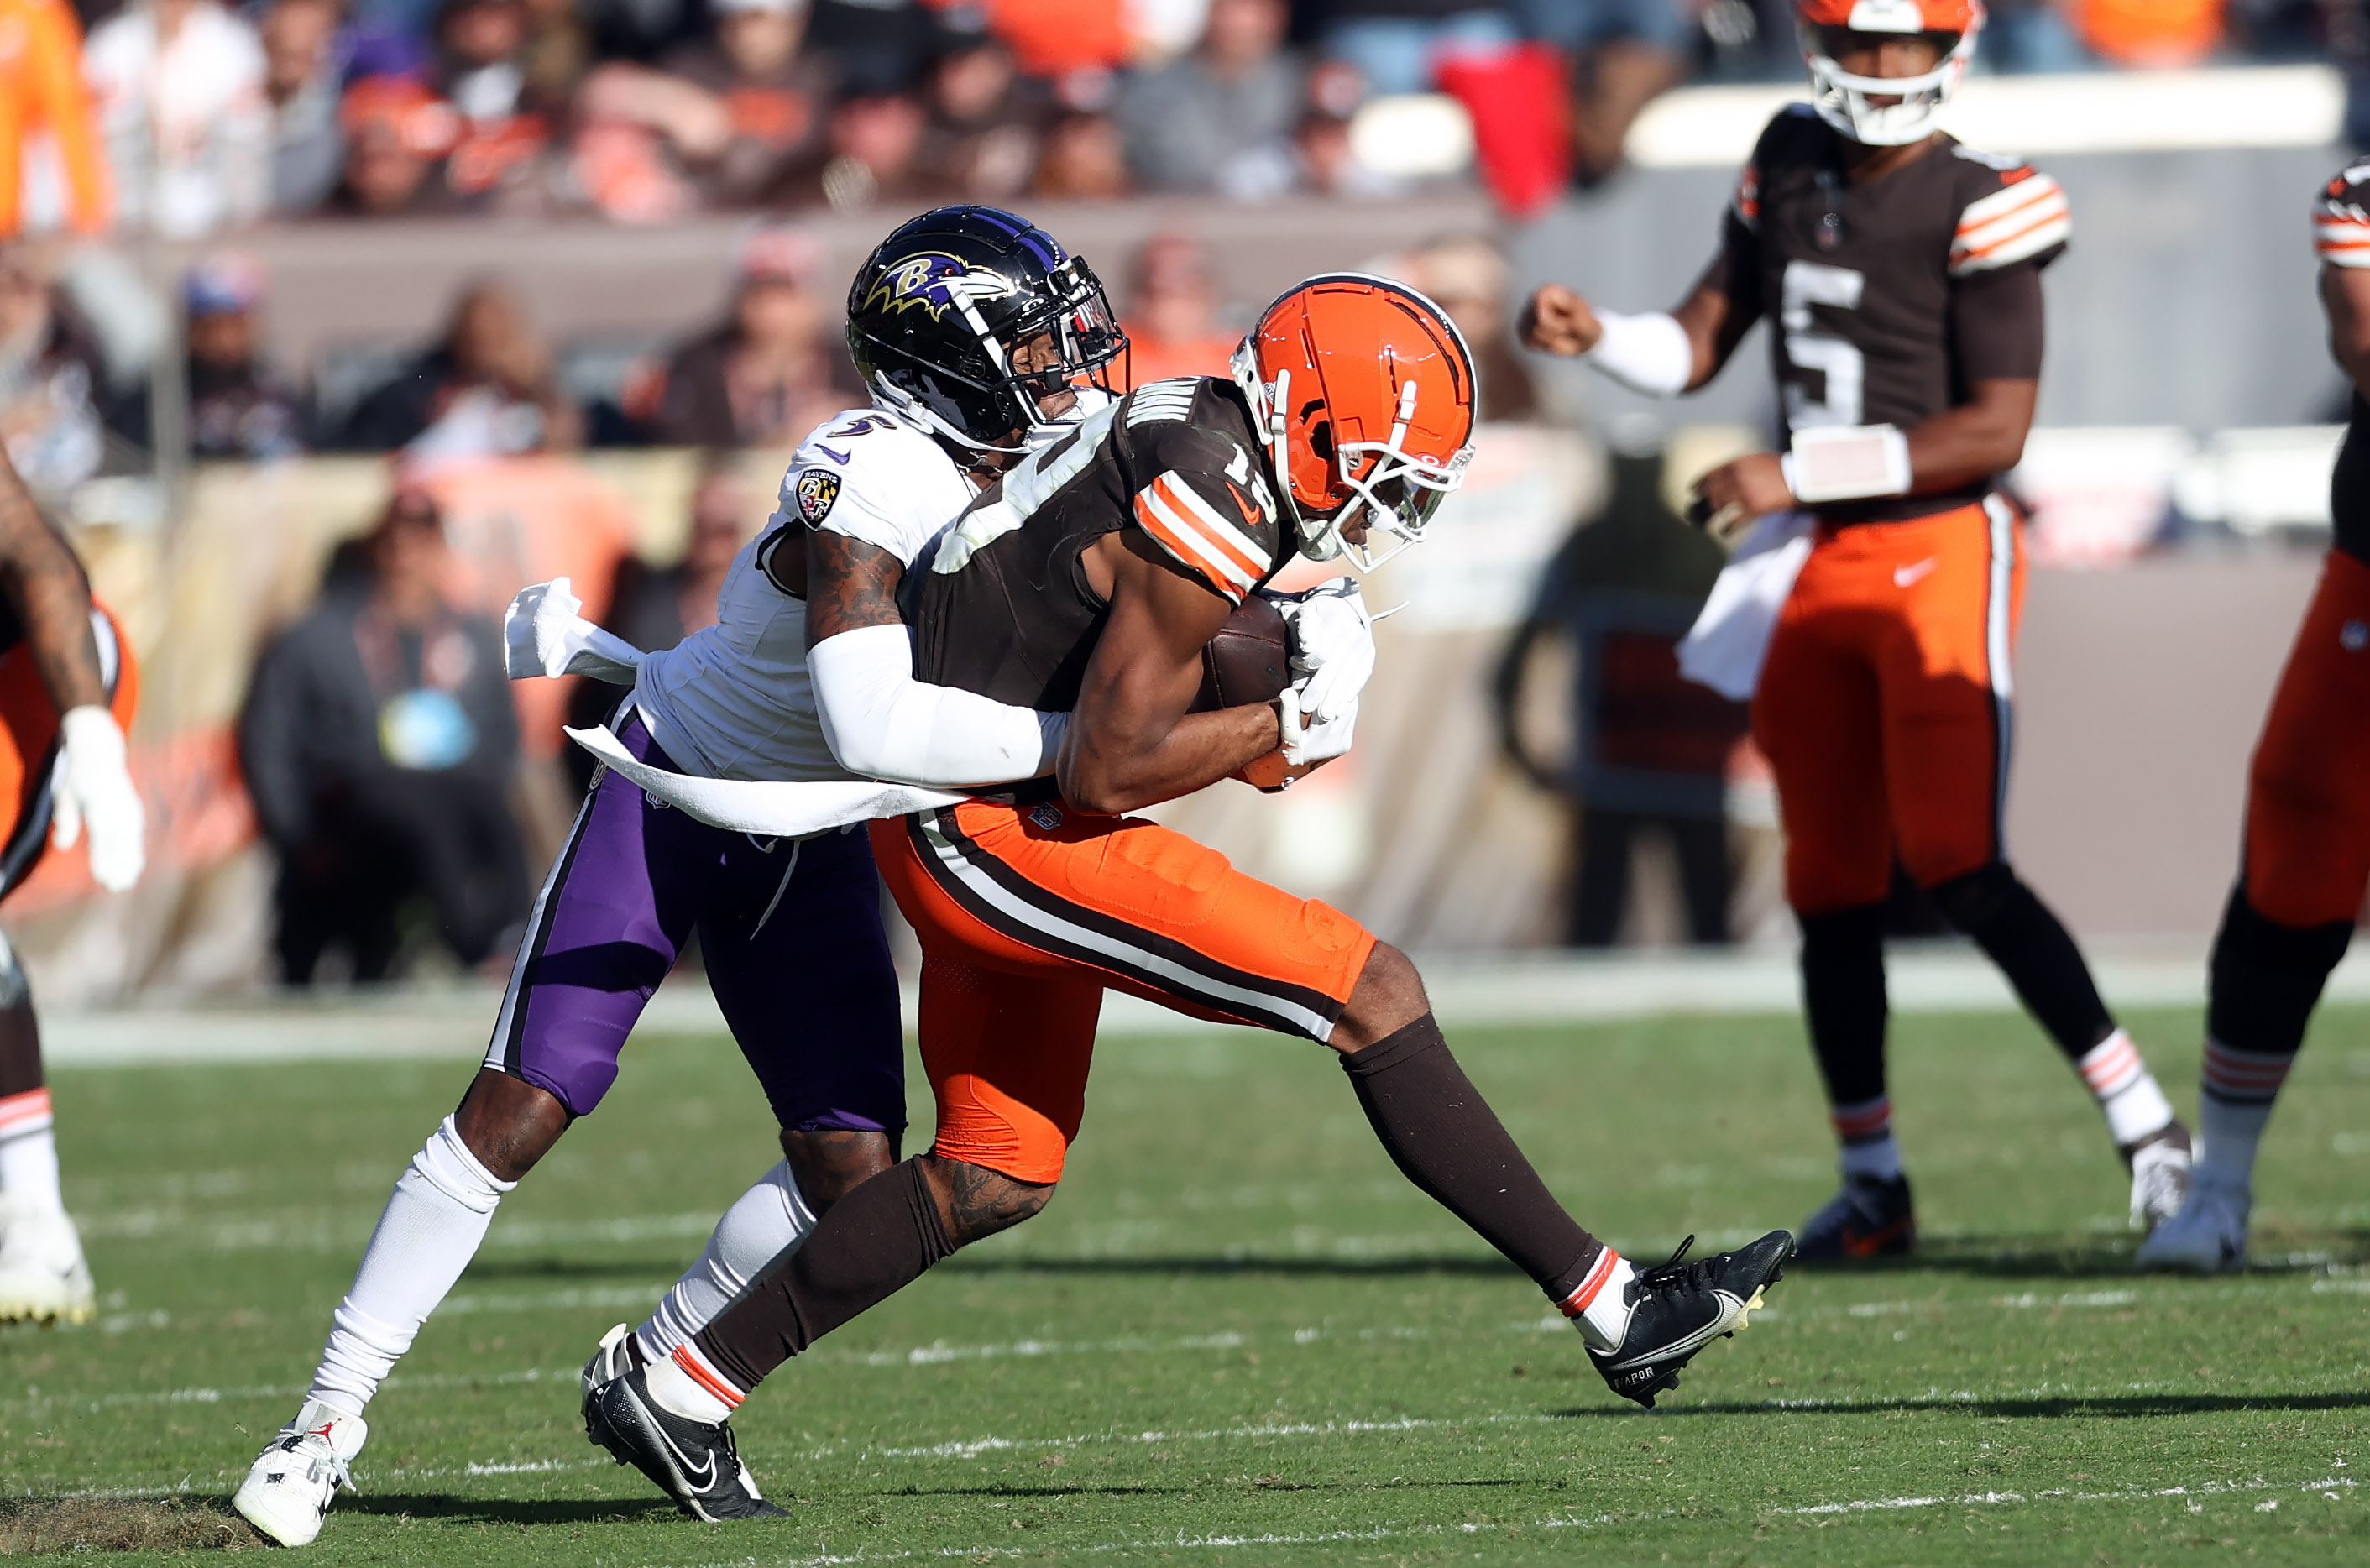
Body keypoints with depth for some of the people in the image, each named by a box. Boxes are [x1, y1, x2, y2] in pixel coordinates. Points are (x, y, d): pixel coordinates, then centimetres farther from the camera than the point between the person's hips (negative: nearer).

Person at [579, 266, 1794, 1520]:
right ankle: (1614, 1311, -7)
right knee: (1375, 998, -10)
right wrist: (1299, 722, -11)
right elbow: (1105, 771, -20)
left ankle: (677, 1391, 20)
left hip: (974, 827, 10)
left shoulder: (1183, 432, 9)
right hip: (995, 836, -10)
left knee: (997, 1176, 18)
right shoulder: (1211, 519, -21)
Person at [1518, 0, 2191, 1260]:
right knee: (1831, 886, 9)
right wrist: (1594, 338, -8)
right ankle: (1873, 1186, 18)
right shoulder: (1791, 164, 9)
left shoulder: (1982, 207, -12)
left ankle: (2145, 1124, -6)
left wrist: (1799, 474, -19)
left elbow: (1998, 427, -16)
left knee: (1957, 866, -15)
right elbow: (1695, 349, 13)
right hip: (1831, 567, 7)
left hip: (1943, 553, -7)